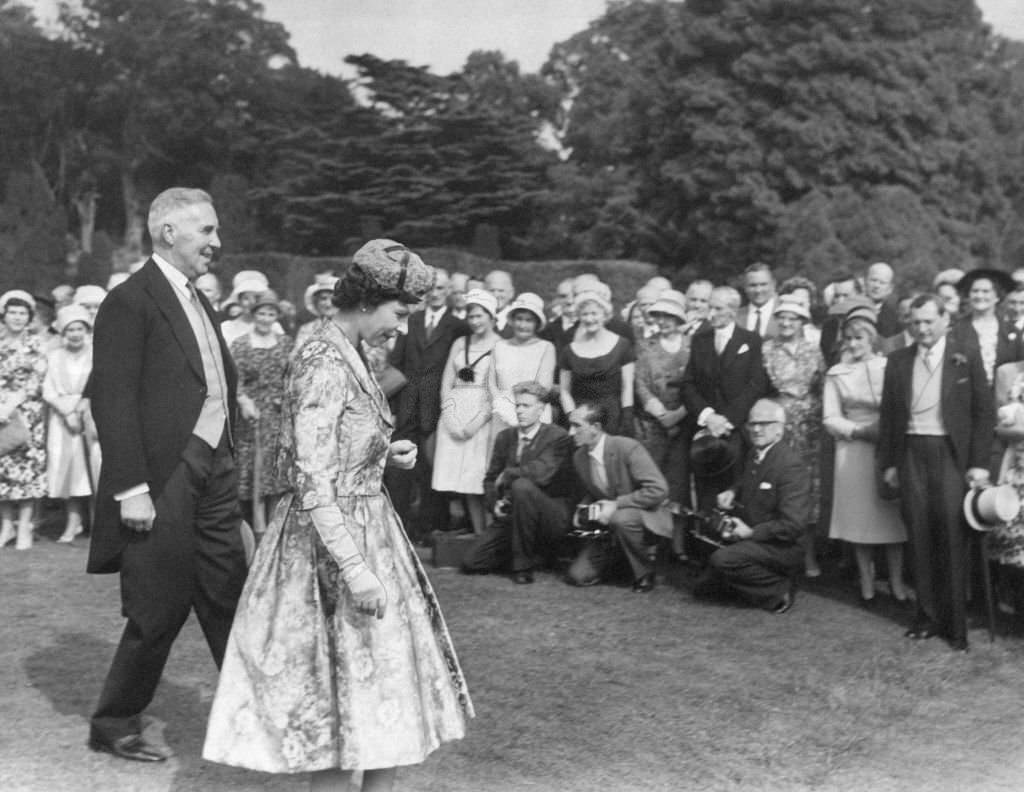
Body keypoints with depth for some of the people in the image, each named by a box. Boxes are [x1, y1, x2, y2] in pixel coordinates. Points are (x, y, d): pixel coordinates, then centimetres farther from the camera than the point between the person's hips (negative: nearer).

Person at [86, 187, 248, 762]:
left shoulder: (201, 304, 15)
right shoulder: (131, 302, -11)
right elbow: (113, 401, -16)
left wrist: (229, 466, 11)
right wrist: (131, 489, -20)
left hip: (214, 474, 8)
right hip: (165, 479, -8)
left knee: (229, 602, 14)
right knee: (159, 611, 2)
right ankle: (115, 725, 21)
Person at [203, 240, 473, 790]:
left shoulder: (343, 356, 9)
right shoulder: (325, 366, -20)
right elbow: (314, 485, -25)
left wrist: (384, 454, 7)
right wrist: (356, 569, -26)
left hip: (360, 533, 10)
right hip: (332, 544, -10)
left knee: (375, 691, 15)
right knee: (348, 691, 1)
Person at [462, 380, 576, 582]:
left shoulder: (558, 437, -11)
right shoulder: (505, 437, 8)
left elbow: (541, 473, -27)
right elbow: (490, 479, 13)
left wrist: (505, 476, -14)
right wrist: (494, 503, -7)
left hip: (553, 517, -6)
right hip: (511, 517, 6)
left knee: (522, 486, -37)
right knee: (471, 563, -8)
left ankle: (524, 565, -21)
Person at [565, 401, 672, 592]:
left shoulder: (627, 448, -21)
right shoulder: (579, 457, -1)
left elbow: (658, 489, -26)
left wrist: (616, 505, -27)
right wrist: (582, 509, -6)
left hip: (647, 516, -5)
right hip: (609, 520, 6)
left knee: (620, 519, -41)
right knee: (578, 576, -8)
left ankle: (645, 574, -13)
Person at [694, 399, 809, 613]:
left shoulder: (789, 464, -20)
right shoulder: (753, 454, 6)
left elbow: (792, 525, -24)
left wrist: (751, 532, -20)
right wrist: (732, 493, 3)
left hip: (781, 547, -9)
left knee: (721, 560, -25)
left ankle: (779, 590, -9)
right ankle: (723, 581, 20)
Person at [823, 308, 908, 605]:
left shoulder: (889, 367, 3)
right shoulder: (836, 374, 7)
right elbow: (830, 419, 3)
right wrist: (859, 430, -10)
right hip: (853, 452, 1)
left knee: (891, 513, 0)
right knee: (859, 515, 2)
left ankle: (896, 581, 10)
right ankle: (866, 583, 12)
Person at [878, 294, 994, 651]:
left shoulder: (966, 359, 1)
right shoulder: (898, 361, 8)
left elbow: (984, 413, -1)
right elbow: (888, 415, 11)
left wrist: (979, 463, -6)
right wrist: (888, 462, 7)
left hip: (951, 454, -3)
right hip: (911, 455, 3)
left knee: (952, 537, -4)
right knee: (919, 537, 5)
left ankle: (955, 623, 5)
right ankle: (927, 615, 16)